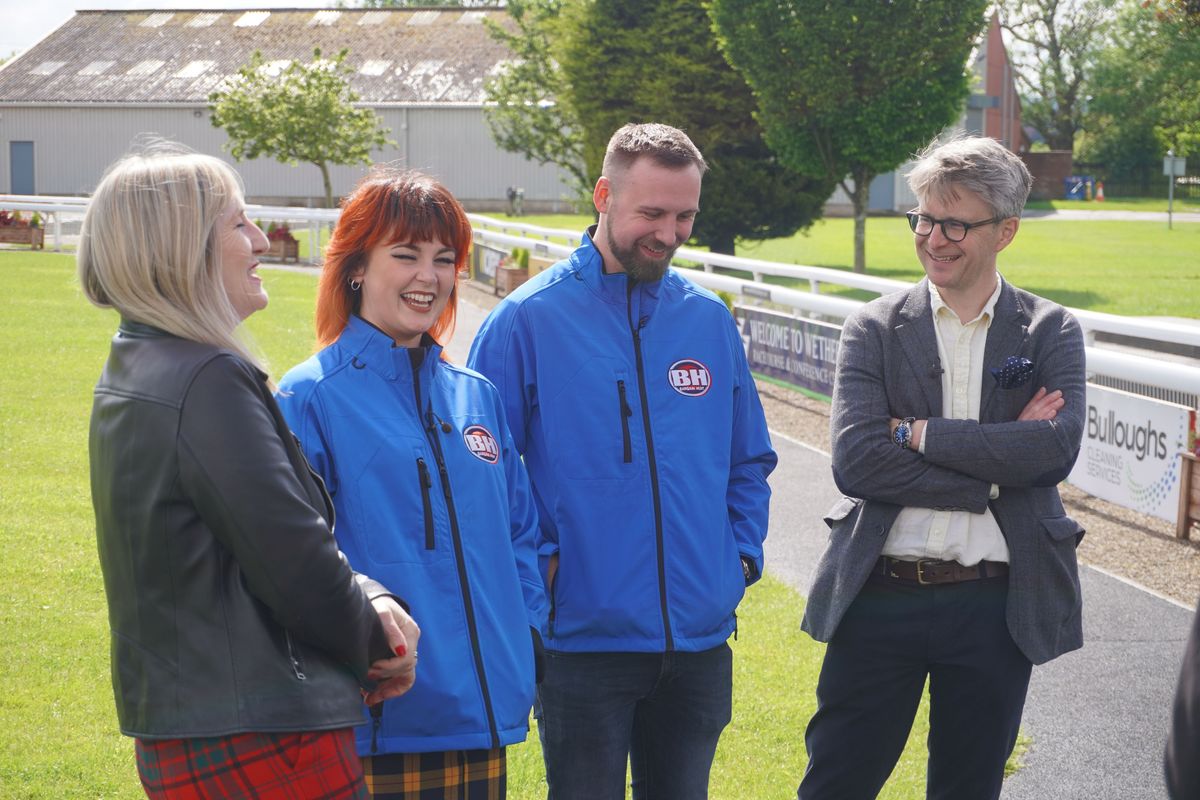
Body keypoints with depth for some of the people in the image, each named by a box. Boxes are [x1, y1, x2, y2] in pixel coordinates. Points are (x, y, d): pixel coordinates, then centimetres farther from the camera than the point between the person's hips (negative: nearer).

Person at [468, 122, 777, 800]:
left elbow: (750, 462, 18)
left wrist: (742, 555, 6)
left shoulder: (711, 320, 8)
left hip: (701, 637, 4)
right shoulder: (528, 319, -6)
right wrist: (536, 564, -11)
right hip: (584, 636, -4)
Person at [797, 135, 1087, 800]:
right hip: (879, 597, 0)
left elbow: (1055, 448, -15)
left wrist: (919, 432, -14)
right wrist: (992, 473, -16)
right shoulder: (874, 329, 2)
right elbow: (855, 460, -11)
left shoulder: (1052, 333, 3)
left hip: (996, 608, 0)